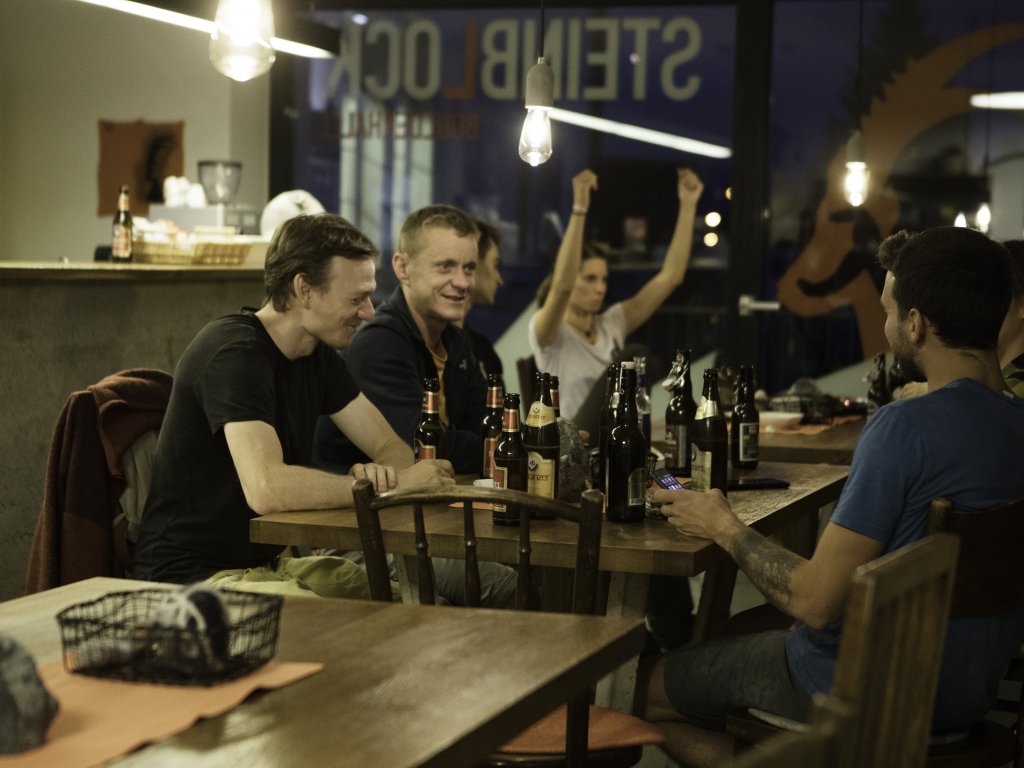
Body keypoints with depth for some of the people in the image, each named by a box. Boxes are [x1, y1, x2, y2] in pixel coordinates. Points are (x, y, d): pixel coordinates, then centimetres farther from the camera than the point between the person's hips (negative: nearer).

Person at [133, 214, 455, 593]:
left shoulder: (318, 355, 7)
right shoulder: (235, 353, -22)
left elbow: (391, 447, 9)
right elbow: (267, 488, -34)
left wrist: (381, 473, -18)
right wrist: (397, 484, -25)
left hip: (271, 559, 9)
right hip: (195, 574, -9)